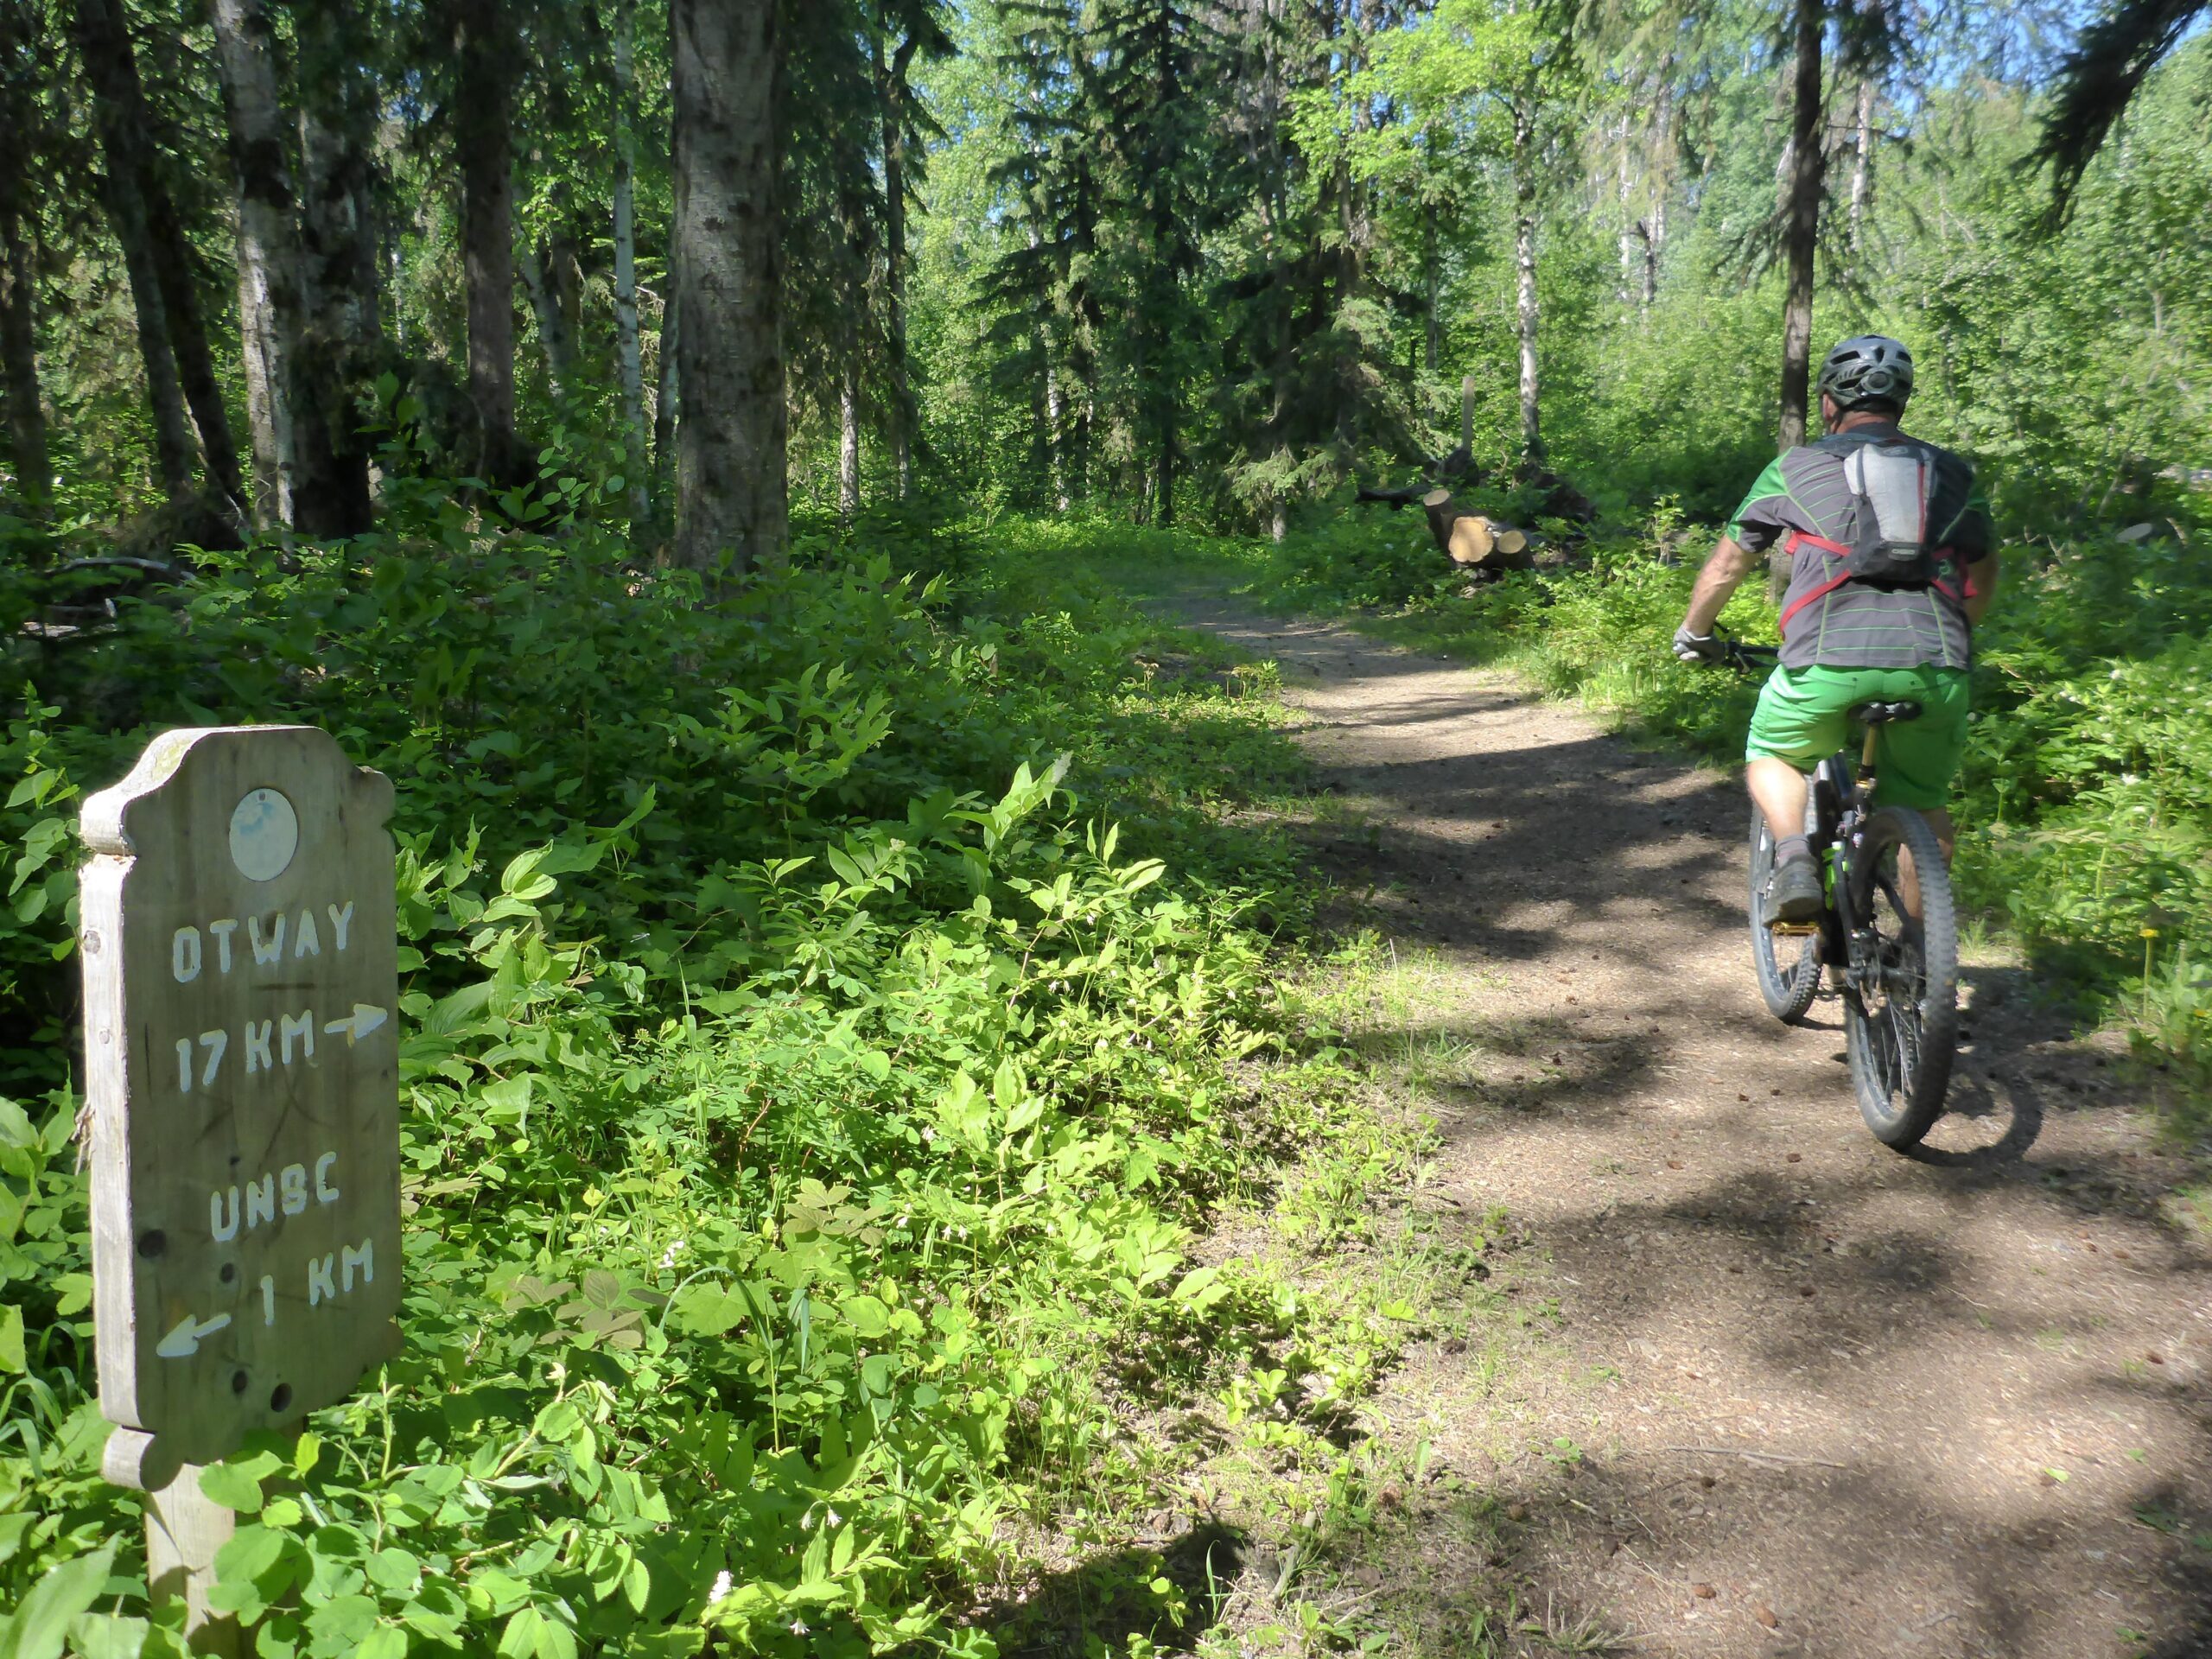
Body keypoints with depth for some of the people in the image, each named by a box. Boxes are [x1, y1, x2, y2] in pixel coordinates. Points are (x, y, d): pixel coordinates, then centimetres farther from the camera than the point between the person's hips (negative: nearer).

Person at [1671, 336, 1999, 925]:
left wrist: (1693, 633, 41)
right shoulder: (1953, 472, 23)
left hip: (1829, 660, -2)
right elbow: (1984, 580, 32)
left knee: (1771, 756, 26)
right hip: (1936, 666, 2)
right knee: (1923, 808, 23)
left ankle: (1793, 858, 0)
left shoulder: (1795, 467, 16)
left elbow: (1727, 564, 25)